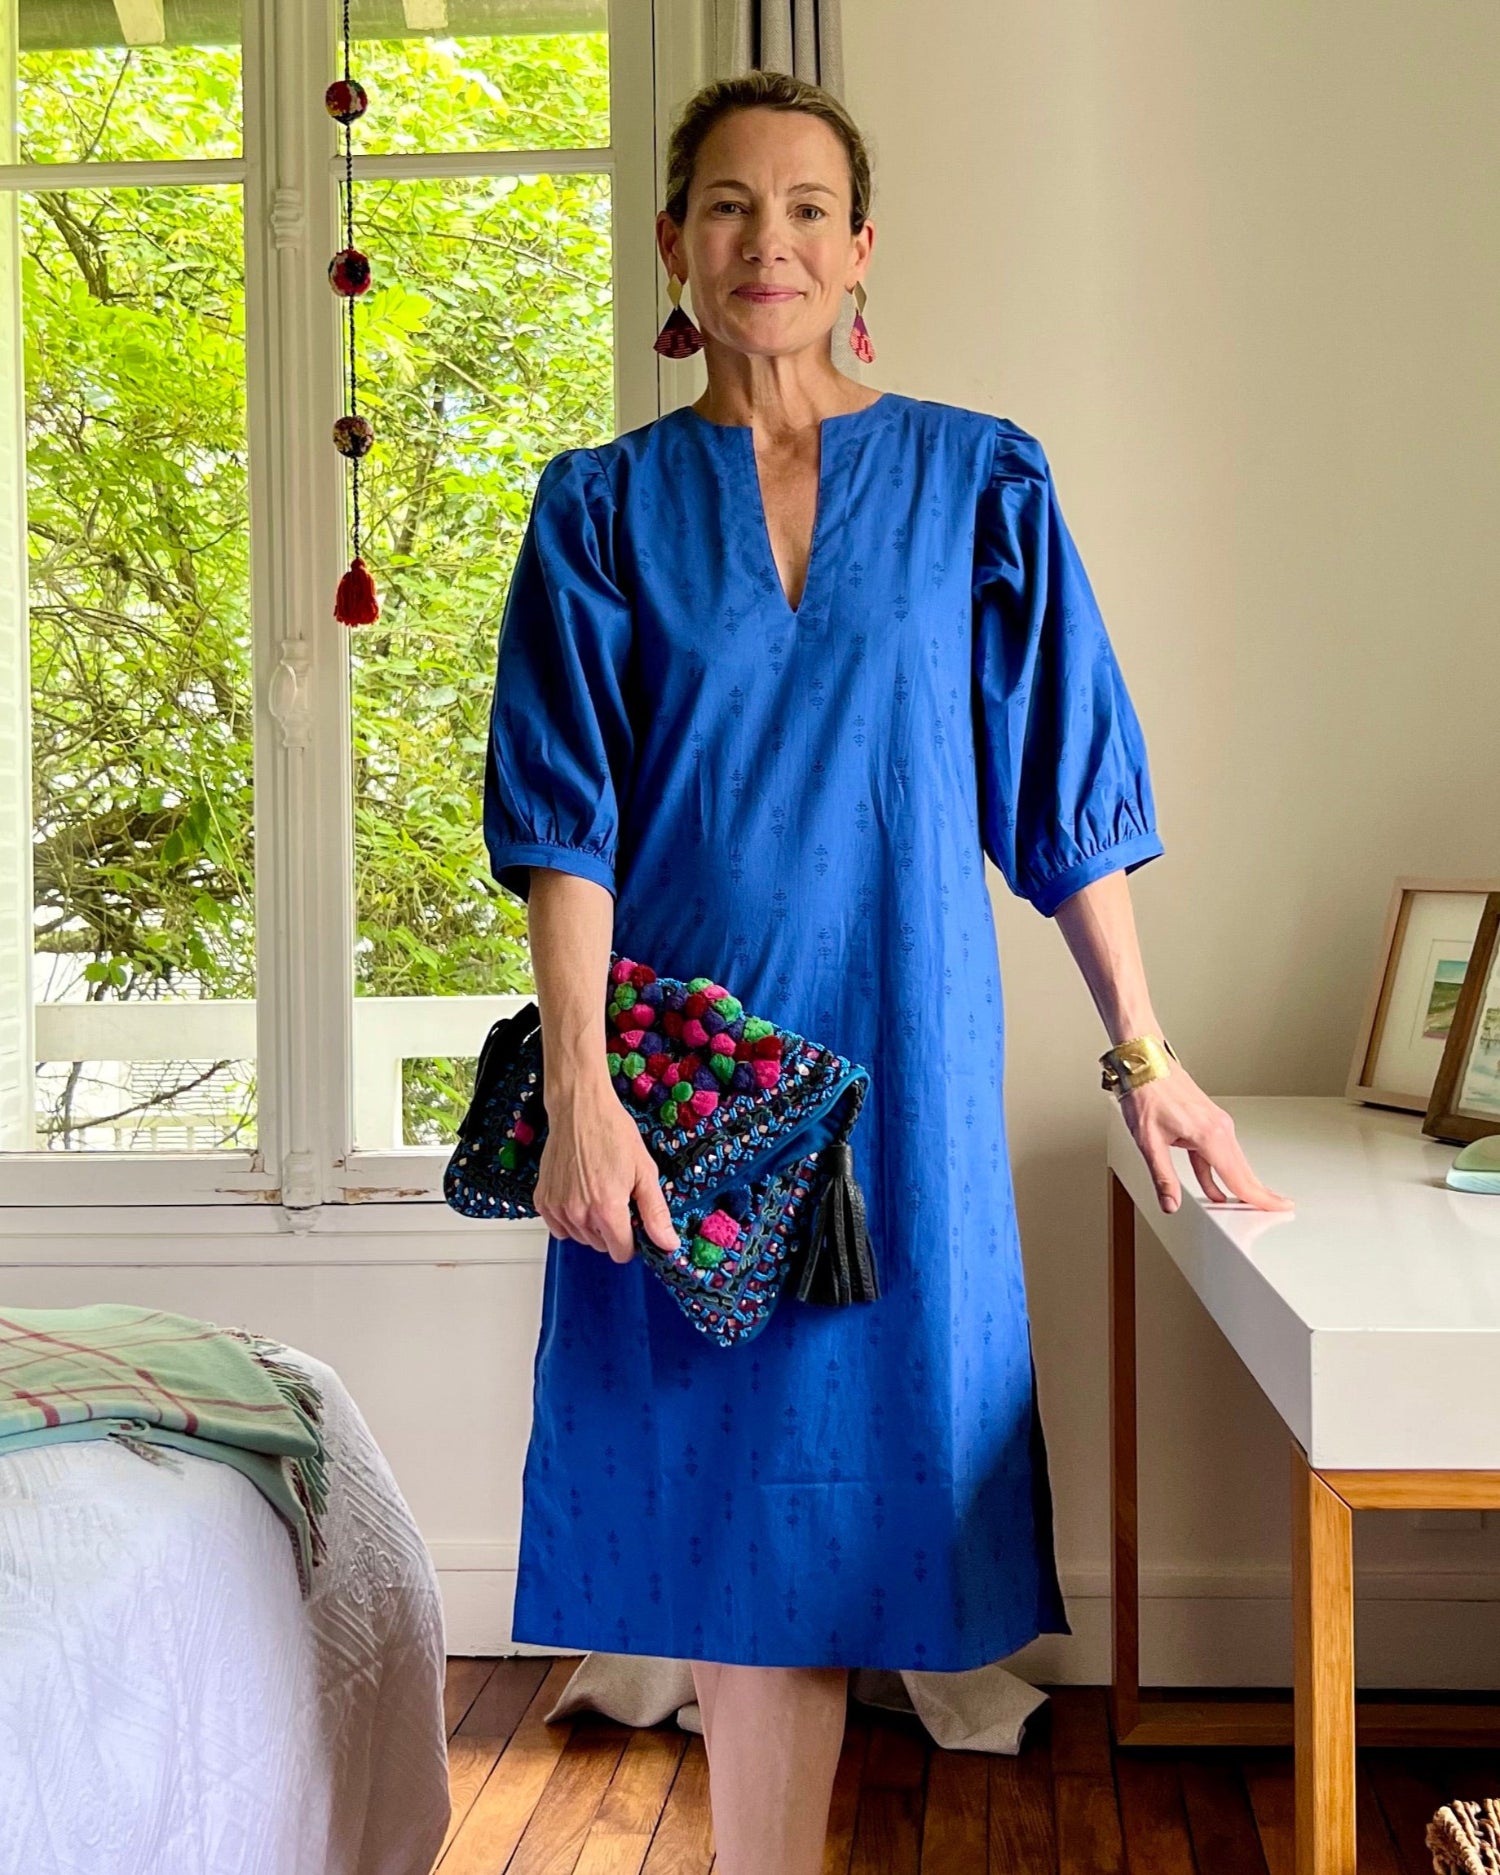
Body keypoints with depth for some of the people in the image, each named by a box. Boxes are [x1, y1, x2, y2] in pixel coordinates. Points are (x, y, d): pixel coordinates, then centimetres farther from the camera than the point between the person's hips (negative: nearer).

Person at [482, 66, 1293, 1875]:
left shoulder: (974, 483, 5)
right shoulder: (606, 505, 4)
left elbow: (1066, 788, 5)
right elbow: (565, 819, -4)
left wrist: (1145, 1058, 4)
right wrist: (578, 1087, -15)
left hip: (894, 1071, 0)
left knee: (818, 1516, 4)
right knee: (709, 1502, 5)